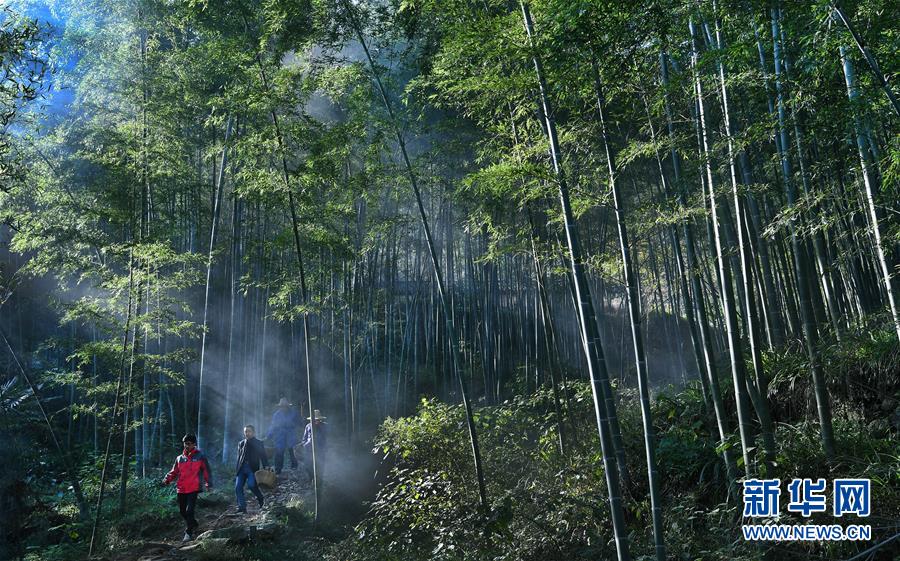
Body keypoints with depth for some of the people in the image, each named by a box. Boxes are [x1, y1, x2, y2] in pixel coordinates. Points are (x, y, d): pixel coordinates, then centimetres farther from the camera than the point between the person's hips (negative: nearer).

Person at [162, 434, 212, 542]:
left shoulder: (200, 456, 2)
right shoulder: (179, 459, 12)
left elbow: (206, 471, 2)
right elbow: (174, 472, 13)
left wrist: (209, 484, -4)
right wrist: (167, 479, -6)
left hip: (193, 489, -5)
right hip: (181, 489, 5)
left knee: (189, 511, -12)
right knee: (183, 511, 13)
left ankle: (189, 533, -3)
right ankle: (194, 525, 37)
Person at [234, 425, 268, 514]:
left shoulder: (258, 443, 6)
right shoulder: (241, 444, 18)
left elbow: (263, 456, 3)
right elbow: (239, 458, 20)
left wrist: (266, 467, -9)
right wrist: (237, 470, 14)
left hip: (252, 468, -5)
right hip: (241, 469, 5)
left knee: (251, 484, -21)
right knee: (238, 487, -6)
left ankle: (261, 499, 5)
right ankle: (242, 507, 2)